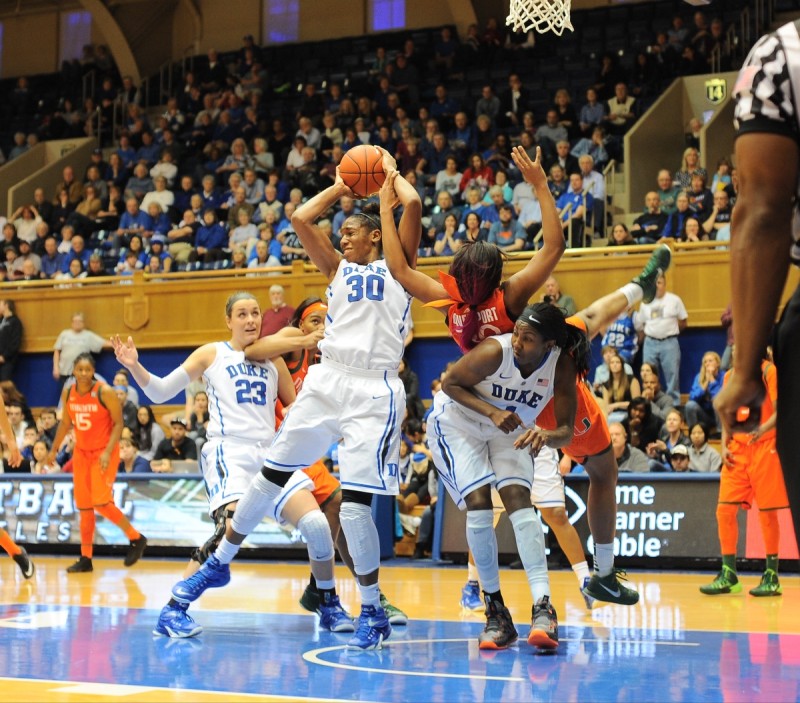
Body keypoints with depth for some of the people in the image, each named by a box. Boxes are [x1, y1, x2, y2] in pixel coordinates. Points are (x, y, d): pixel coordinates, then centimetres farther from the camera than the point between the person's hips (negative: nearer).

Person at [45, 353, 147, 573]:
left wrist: (108, 452, -22)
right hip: (81, 453, 6)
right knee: (84, 507, 5)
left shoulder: (105, 392, -15)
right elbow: (65, 423, 15)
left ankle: (136, 538, 0)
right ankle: (86, 559, 11)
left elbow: (118, 423, -13)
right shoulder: (68, 393, 1)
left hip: (103, 453, -6)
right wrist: (54, 450, 18)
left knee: (101, 502, -17)